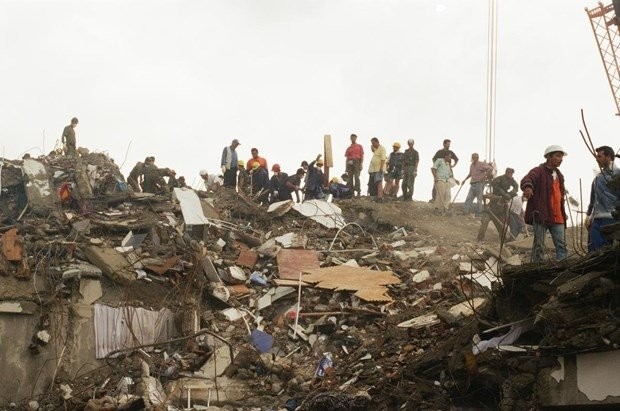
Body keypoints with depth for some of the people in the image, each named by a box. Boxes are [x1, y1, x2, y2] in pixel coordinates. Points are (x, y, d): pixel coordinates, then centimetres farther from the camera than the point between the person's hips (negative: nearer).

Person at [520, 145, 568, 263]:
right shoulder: (539, 171, -6)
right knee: (539, 246, -4)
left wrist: (563, 213, 29)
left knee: (561, 245, 3)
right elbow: (527, 179, -28)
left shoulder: (559, 175, 21)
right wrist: (527, 187, -52)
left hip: (557, 217, 8)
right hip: (541, 216, -8)